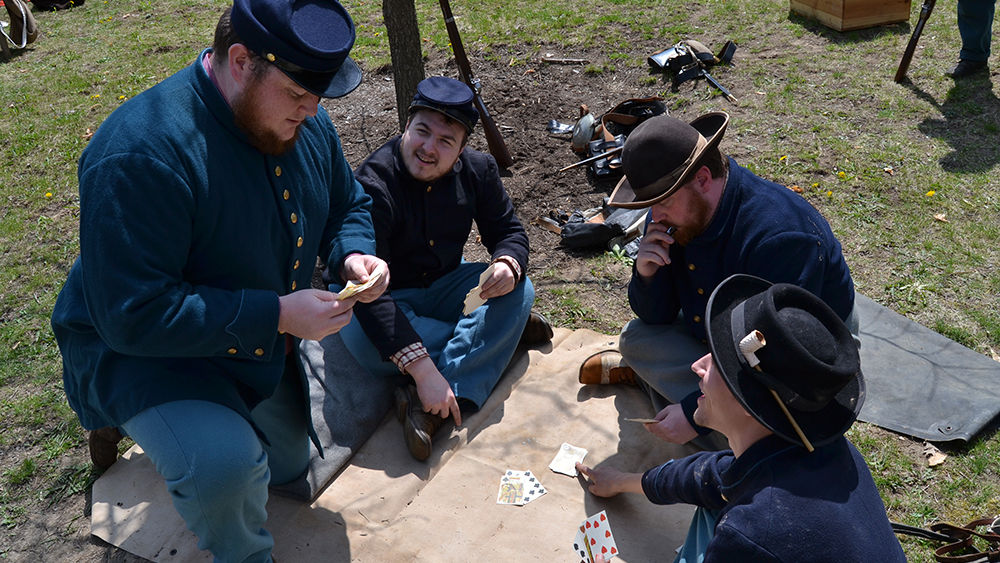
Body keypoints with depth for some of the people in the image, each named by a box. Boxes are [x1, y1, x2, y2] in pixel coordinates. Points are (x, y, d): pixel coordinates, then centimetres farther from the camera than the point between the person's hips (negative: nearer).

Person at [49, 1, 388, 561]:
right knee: (225, 462, -37)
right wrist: (277, 315, -37)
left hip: (261, 341, 8)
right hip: (138, 346, -7)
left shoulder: (305, 122, -11)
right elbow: (134, 316, -35)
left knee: (290, 467, 26)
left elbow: (347, 206, 6)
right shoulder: (142, 153, -35)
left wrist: (353, 255, -17)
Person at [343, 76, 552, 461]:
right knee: (365, 338, -37)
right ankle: (502, 329, -16)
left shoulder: (477, 170, -11)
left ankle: (428, 406, -31)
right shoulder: (373, 186, -29)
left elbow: (508, 230, 1)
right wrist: (422, 368, -44)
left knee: (518, 292, -20)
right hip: (386, 297, -4)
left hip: (444, 284, 5)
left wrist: (508, 264, -27)